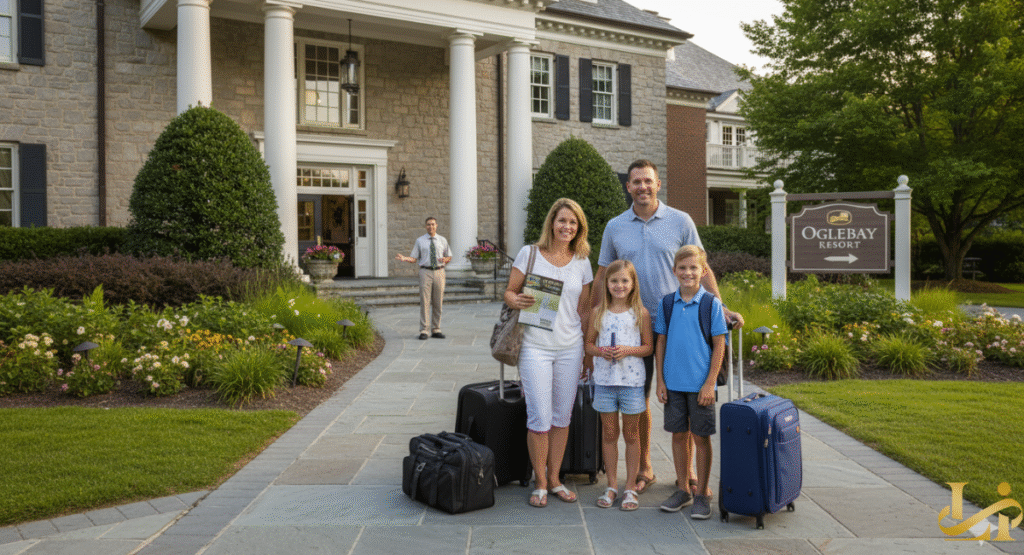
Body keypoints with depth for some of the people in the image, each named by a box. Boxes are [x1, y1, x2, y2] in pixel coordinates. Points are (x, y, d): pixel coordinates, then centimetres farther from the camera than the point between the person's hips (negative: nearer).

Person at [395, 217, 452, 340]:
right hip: (425, 272, -2)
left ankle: (436, 330, 12)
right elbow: (414, 258, 4)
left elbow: (449, 257, 18)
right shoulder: (420, 241, 6)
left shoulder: (443, 240, 12)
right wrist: (405, 258, -16)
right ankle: (423, 331, -2)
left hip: (439, 272, 2)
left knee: (438, 302, 4)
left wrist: (445, 259, -4)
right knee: (425, 302, -5)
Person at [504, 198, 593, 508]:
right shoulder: (529, 254, 0)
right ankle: (540, 484, 13)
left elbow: (584, 309, 14)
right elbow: (509, 292, 1)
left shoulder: (582, 262, 9)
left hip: (570, 348, 3)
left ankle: (554, 479, 24)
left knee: (562, 416, 9)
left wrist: (588, 349, 11)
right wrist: (517, 301, -22)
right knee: (539, 418, -4)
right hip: (535, 346, -3)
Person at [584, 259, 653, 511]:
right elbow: (589, 344, 9)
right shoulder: (599, 313, 4)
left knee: (631, 434, 7)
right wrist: (601, 351, -12)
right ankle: (612, 485, 20)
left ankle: (631, 487, 17)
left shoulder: (641, 313, -2)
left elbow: (648, 346, 1)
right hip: (604, 380, 2)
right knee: (608, 434, 9)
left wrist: (628, 350, -16)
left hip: (631, 381, -2)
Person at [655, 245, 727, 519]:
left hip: (700, 383, -3)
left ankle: (702, 494, 16)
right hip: (673, 383, 3)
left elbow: (719, 346, -5)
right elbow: (660, 343, 8)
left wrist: (710, 383, -10)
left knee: (701, 437, 4)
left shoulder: (712, 304, -5)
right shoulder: (667, 303, 3)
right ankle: (683, 490, 24)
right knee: (679, 434, 11)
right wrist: (660, 380, 3)